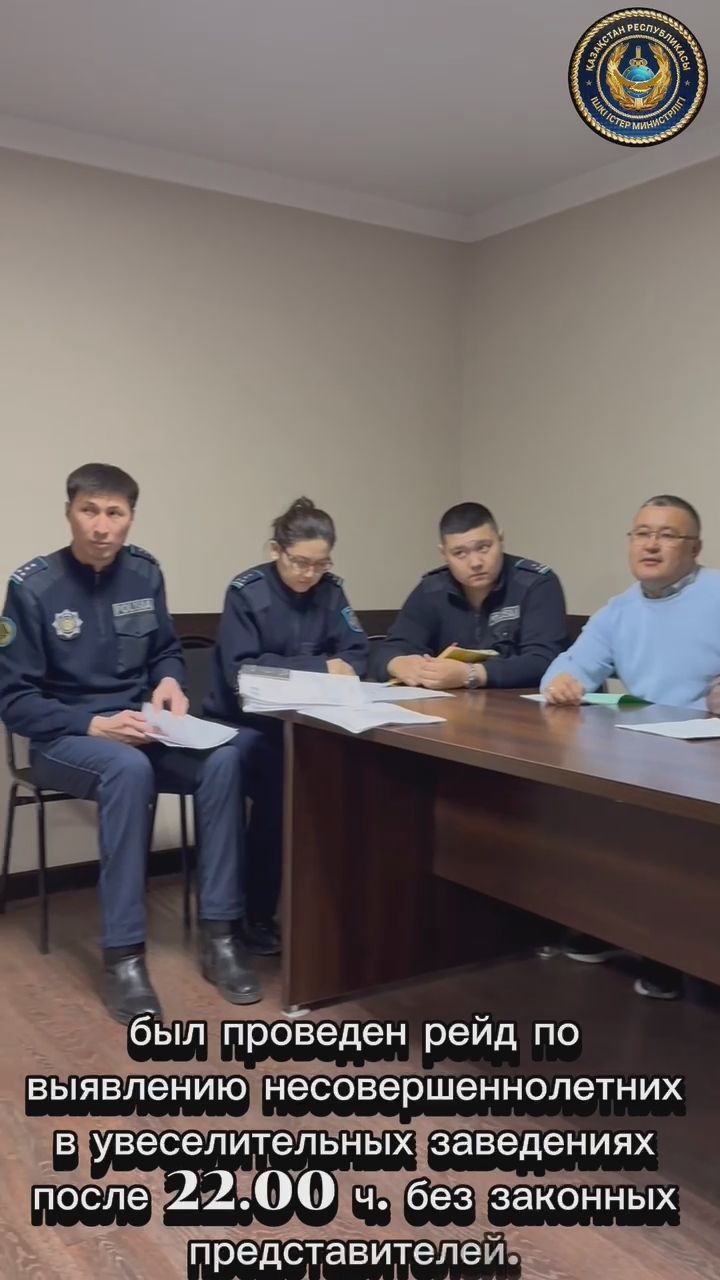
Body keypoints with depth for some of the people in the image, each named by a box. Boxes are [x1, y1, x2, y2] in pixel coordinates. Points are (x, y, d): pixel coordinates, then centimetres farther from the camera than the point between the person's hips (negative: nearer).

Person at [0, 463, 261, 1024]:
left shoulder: (144, 572, 0)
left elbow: (167, 651, 14)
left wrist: (171, 681, -10)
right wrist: (94, 725, -25)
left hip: (138, 730, 4)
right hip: (64, 738, -4)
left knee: (223, 760, -26)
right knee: (129, 768, -38)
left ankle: (219, 935, -18)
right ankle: (124, 955, -30)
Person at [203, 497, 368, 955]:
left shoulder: (330, 589, 4)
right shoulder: (246, 592, -12)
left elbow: (358, 655, -1)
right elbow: (240, 671, -21)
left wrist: (337, 670, -25)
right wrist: (318, 668, -22)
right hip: (245, 723, -4)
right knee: (276, 780, -31)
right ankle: (258, 915, -13)